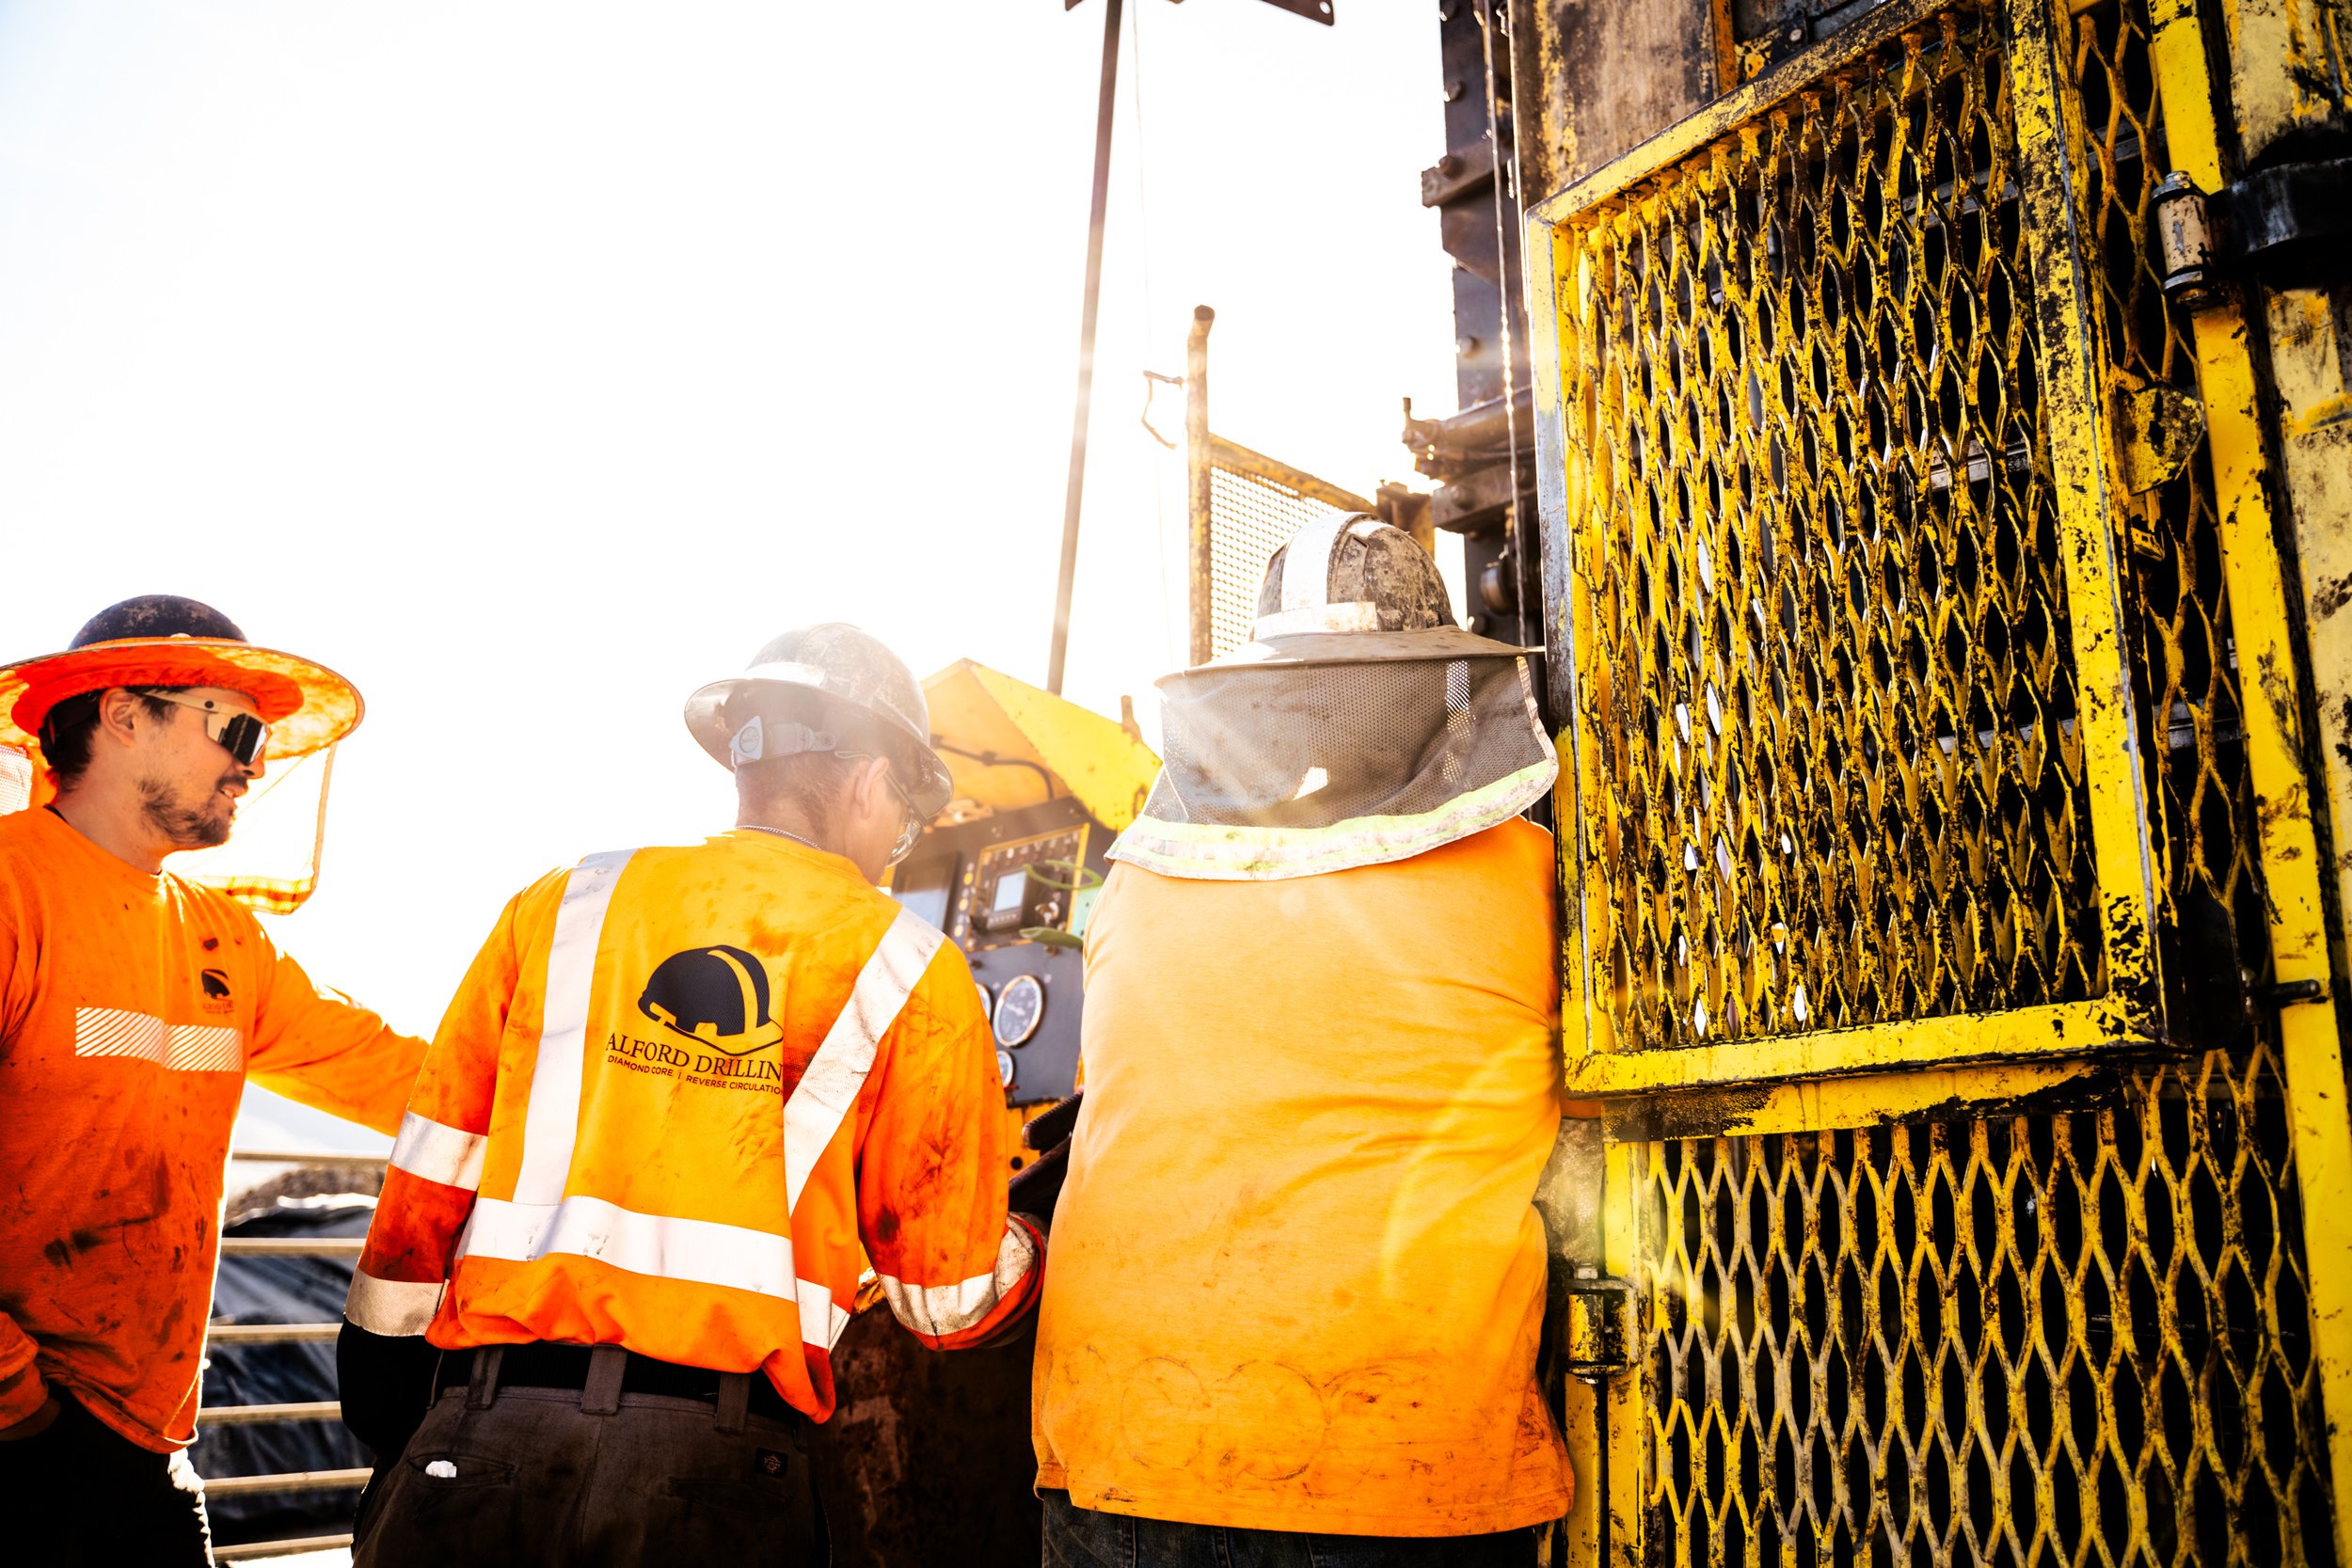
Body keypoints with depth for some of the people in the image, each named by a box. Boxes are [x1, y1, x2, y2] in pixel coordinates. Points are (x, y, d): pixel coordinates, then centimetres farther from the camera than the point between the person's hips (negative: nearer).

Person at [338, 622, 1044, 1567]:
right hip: (722, 1471, -1)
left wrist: (385, 1440, 21)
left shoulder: (563, 907, 10)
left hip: (487, 1446, 2)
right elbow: (950, 1297, 8)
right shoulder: (912, 973, 4)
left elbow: (425, 1197, 11)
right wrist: (1038, 1247, 30)